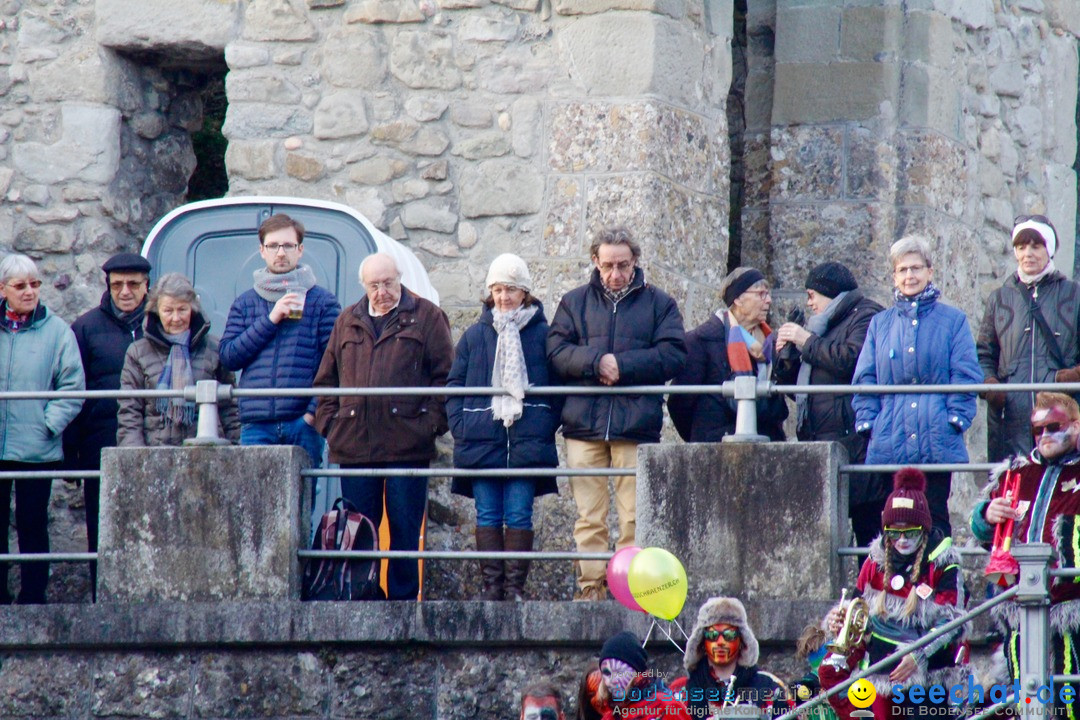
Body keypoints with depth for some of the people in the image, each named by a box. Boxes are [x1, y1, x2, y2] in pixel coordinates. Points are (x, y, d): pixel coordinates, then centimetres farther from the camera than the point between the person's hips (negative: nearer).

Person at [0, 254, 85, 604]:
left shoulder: (57, 331, 0)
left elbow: (73, 387, -1)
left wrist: (50, 424, -11)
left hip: (37, 450, -2)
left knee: (32, 525, 4)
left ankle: (33, 599, 9)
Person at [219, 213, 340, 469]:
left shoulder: (322, 302, 8)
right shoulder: (245, 303, 17)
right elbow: (228, 356, 5)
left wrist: (313, 413, -12)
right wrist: (270, 320, -4)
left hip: (302, 423, -2)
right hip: (257, 426, 2)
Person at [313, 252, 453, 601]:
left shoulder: (426, 318, 6)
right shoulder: (347, 322, 17)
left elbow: (445, 375, 1)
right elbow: (325, 380, 18)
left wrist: (431, 423, -9)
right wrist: (329, 422, 4)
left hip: (407, 444, -3)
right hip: (354, 443, 3)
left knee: (405, 530, -1)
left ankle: (402, 601, 4)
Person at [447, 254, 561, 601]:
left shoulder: (542, 334, 5)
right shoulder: (475, 335, 11)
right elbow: (455, 384, 12)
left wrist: (547, 426, -5)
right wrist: (460, 426, 0)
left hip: (527, 441, -2)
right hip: (481, 440, 2)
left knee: (519, 516, -3)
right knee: (487, 516, 2)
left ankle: (515, 586, 0)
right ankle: (491, 583, 4)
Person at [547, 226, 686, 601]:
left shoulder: (659, 303, 9)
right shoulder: (575, 302, 13)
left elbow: (673, 355, -3)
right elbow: (556, 351, 1)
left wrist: (621, 365, -11)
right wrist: (596, 362, -15)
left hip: (637, 426, -1)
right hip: (583, 425, 1)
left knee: (634, 517, -2)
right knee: (589, 517, 0)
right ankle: (590, 587, 2)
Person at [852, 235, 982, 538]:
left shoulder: (952, 321, 9)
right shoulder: (880, 324, 15)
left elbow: (966, 376, 3)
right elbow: (865, 379, 12)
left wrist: (955, 419, -7)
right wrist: (868, 421, 0)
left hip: (937, 444, -2)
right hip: (888, 446, 2)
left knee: (935, 519, -2)